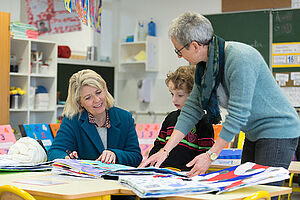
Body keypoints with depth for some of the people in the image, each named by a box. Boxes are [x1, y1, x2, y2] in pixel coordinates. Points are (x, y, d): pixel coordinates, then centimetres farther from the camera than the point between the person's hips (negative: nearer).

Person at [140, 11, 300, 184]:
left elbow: (238, 114, -27)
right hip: (254, 134, 8)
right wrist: (165, 150, -3)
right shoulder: (206, 65, 2)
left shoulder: (240, 59, -26)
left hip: (278, 132, -8)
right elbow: (192, 109, 3)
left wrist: (211, 155, -24)